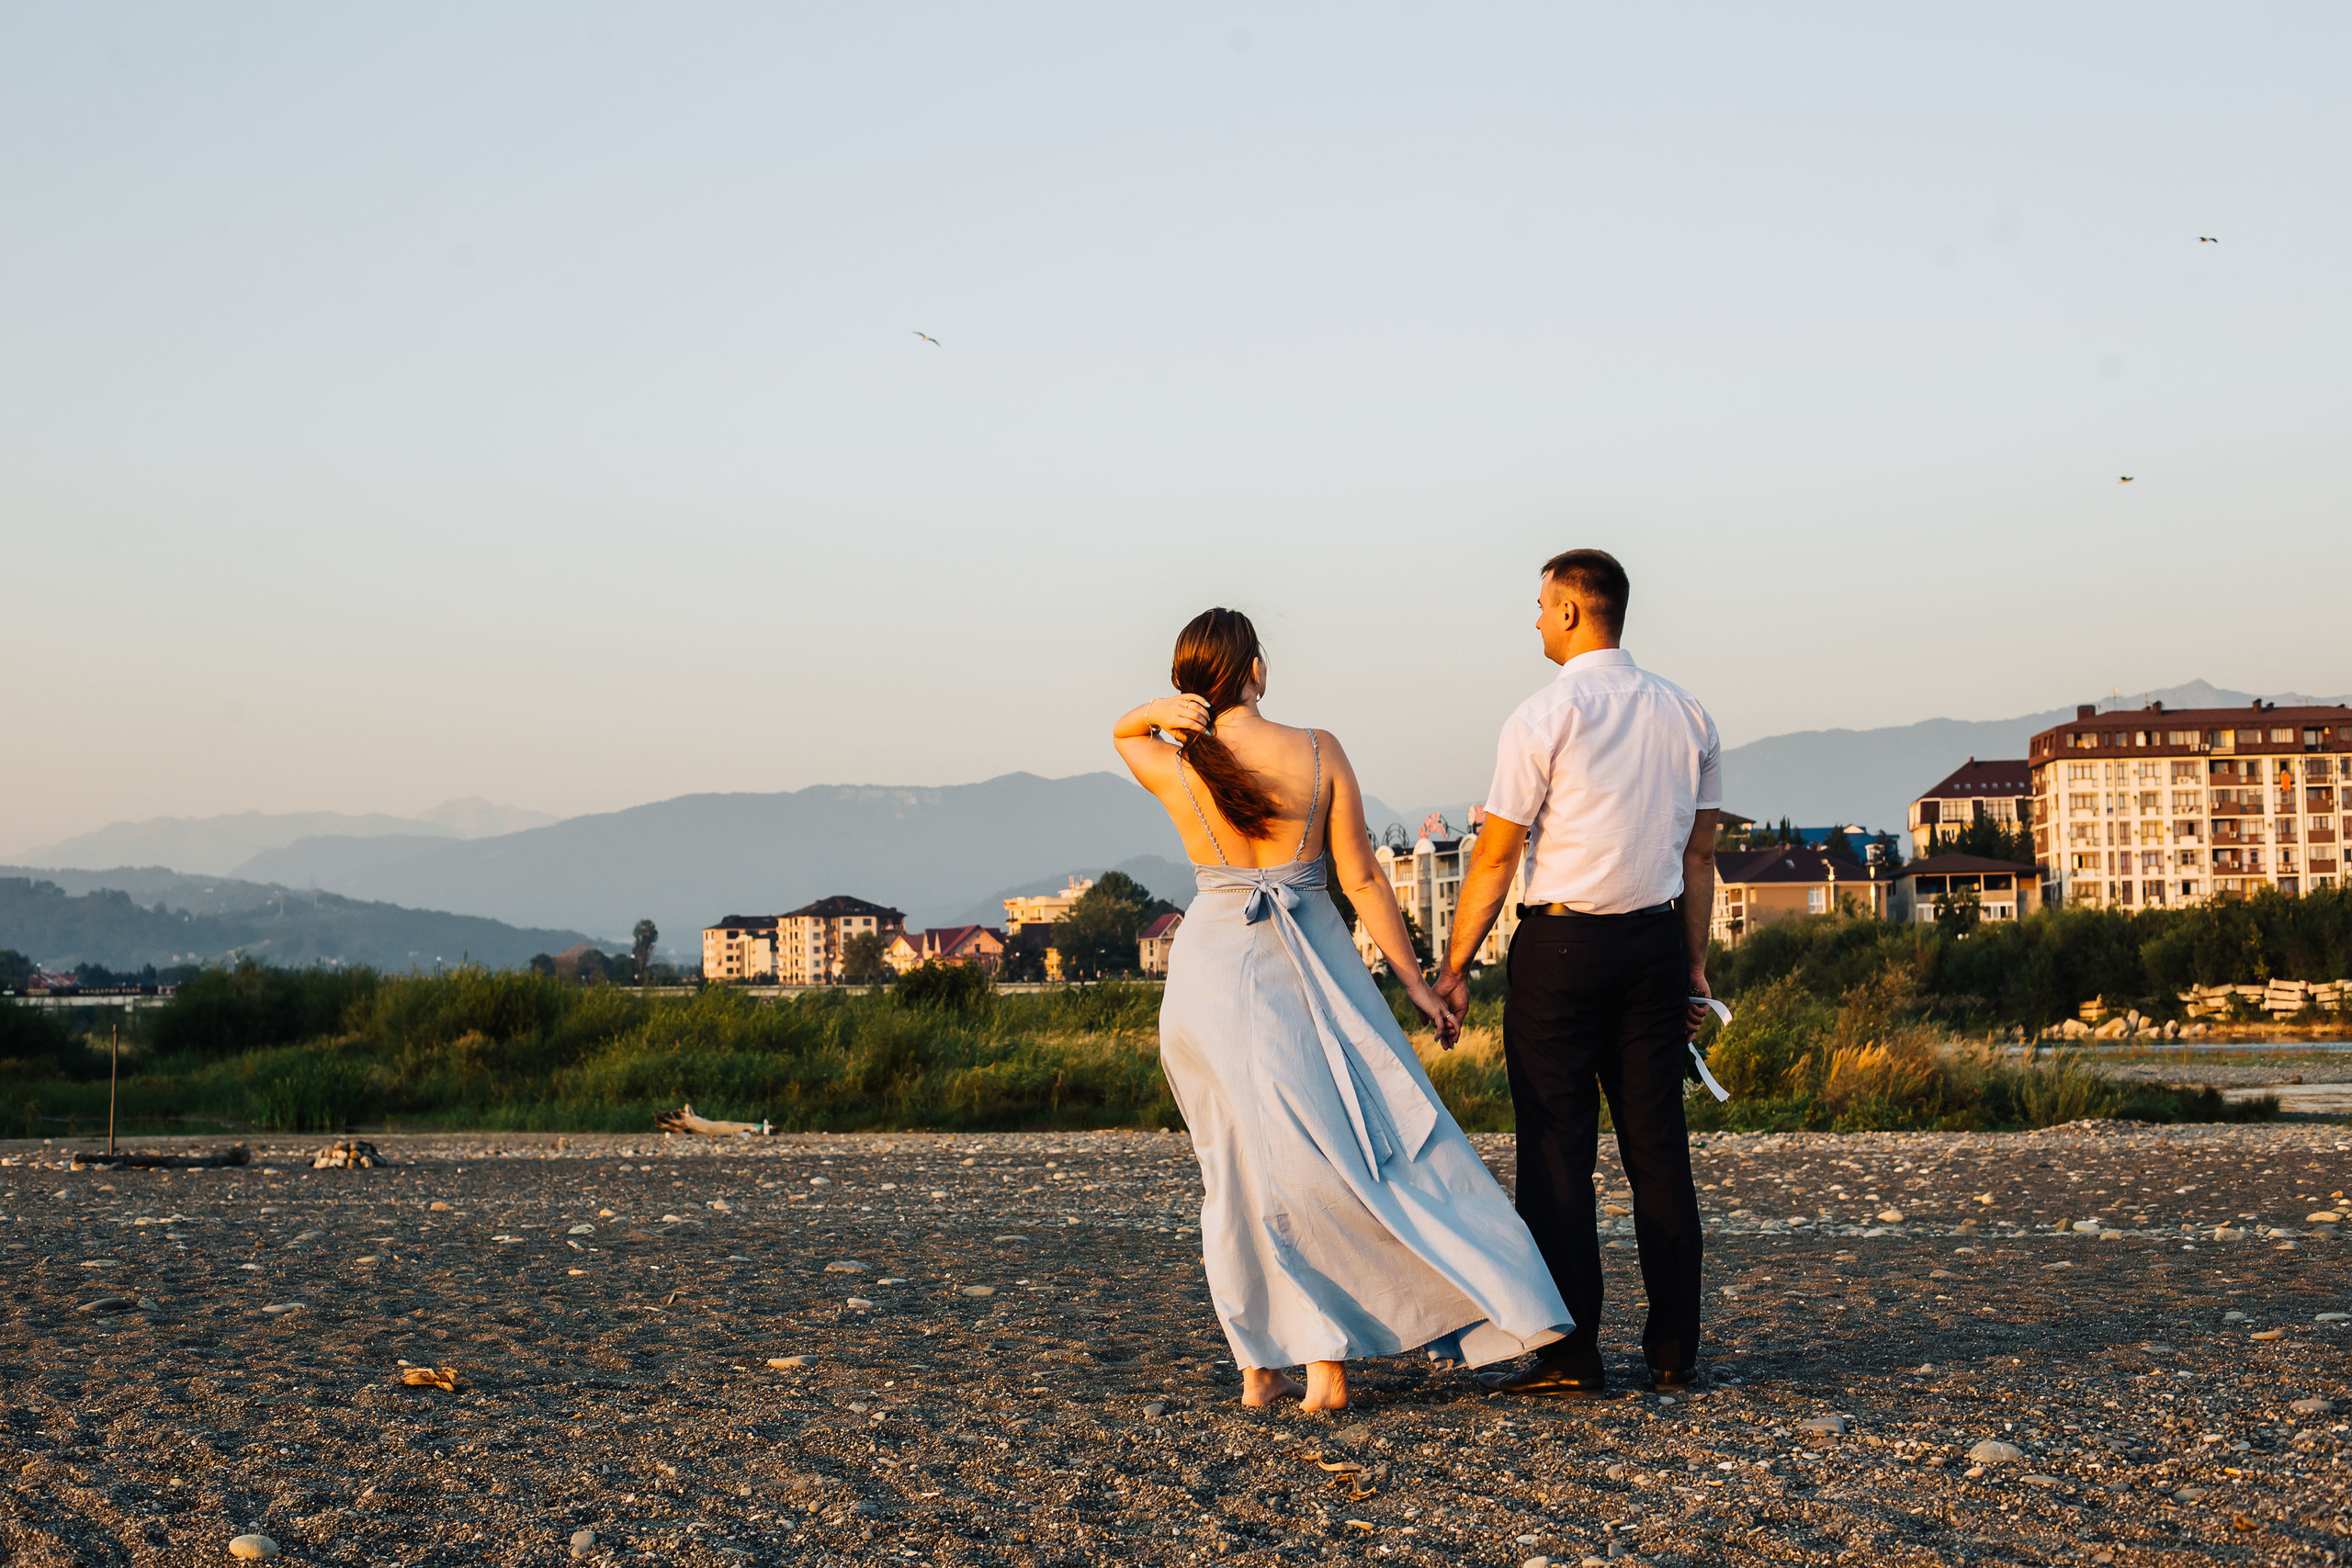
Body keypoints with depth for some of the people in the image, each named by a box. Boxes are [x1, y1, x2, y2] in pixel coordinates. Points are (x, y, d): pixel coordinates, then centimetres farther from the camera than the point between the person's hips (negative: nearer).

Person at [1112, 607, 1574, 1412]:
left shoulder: (1174, 768, -5)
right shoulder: (1318, 753, -6)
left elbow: (1121, 732, 19)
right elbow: (1362, 879, -4)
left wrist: (1159, 713, -4)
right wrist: (1415, 982, 2)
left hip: (1213, 973, 1)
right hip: (1314, 972, -1)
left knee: (1246, 1167, 6)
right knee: (1377, 1140, 4)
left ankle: (1261, 1368, 8)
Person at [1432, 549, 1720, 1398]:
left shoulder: (1544, 716, -9)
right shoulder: (1686, 714, 9)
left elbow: (1495, 857, -8)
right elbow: (1699, 855, 12)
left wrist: (1454, 967, -2)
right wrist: (1695, 963, 18)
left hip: (1561, 944, -6)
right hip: (1656, 939, 6)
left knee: (1558, 1150, -2)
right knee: (1658, 1146, 8)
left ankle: (1569, 1355, -3)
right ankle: (1674, 1352, 11)